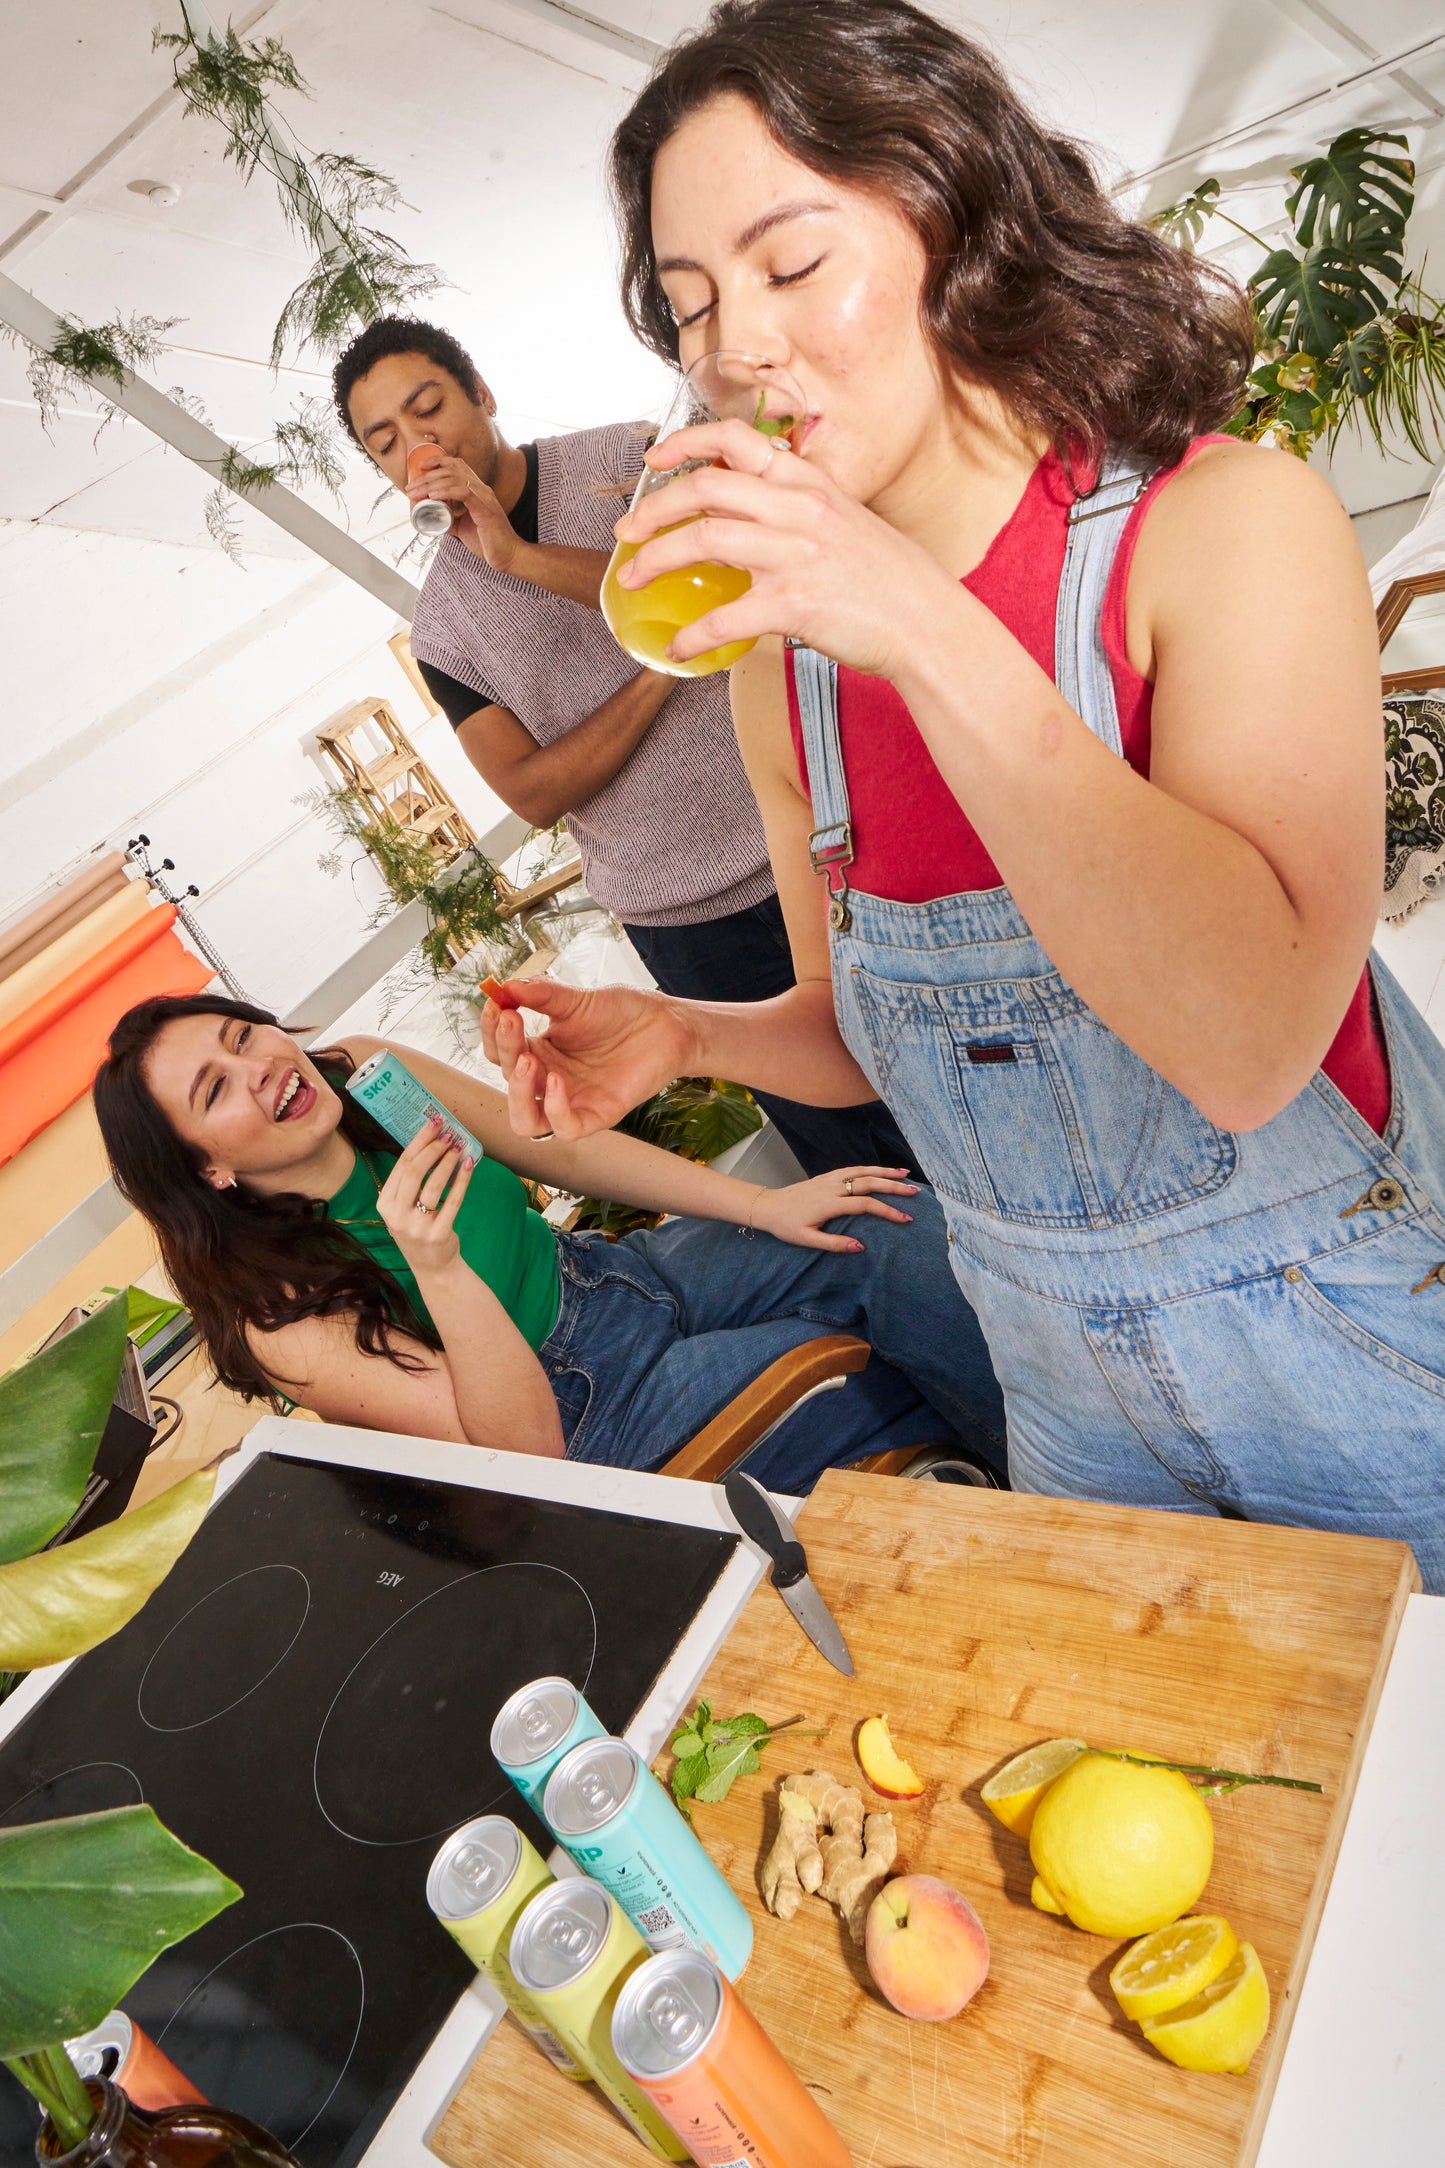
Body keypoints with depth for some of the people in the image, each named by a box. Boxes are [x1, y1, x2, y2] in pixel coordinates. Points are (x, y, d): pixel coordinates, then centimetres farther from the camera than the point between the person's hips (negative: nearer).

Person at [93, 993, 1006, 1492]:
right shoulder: (280, 1316, -23)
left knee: (907, 1233, -9)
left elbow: (562, 1149, 2)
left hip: (623, 1274, 6)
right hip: (595, 1414, -6)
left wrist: (762, 1205, -2)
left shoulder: (358, 1070, -7)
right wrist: (439, 1268, -42)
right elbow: (526, 1445, -25)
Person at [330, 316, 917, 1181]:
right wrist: (663, 670, -14)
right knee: (848, 1153, 9)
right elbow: (535, 792, -5)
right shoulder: (441, 628, 4)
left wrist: (523, 558, -19)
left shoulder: (627, 459, 0)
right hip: (687, 927, 1)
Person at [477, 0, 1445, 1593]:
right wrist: (680, 1036, -13)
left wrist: (930, 634, -34)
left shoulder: (1228, 523, -18)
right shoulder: (783, 668, -4)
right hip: (1062, 1380, 5)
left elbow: (1252, 1042, -32)